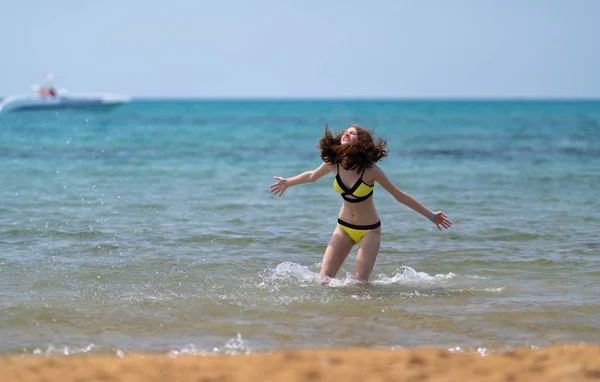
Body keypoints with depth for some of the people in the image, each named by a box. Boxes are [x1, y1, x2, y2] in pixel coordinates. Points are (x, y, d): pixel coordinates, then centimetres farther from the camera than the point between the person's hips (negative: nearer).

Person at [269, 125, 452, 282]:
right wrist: (287, 182, 24)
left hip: (369, 230, -4)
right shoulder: (333, 163, -12)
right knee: (324, 279, -7)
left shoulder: (370, 169, -23)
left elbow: (399, 195, -14)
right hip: (343, 227, 4)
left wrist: (431, 215, -12)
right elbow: (313, 175, 12)